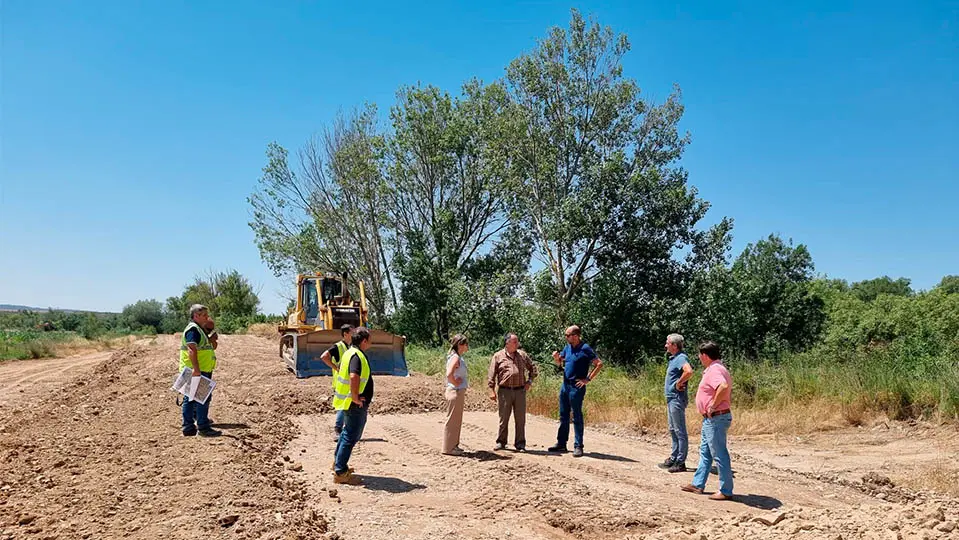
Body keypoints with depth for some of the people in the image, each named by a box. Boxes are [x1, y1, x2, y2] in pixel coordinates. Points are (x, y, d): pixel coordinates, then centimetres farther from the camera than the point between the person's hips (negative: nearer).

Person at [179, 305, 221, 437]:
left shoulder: (198, 329, 20)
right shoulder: (193, 330, -14)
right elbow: (191, 349, -25)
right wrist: (196, 369, -31)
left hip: (198, 371, 11)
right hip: (196, 371, -11)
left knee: (189, 400, 11)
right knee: (203, 398, -6)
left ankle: (188, 428, 16)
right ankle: (203, 428, -1)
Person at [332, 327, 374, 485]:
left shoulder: (350, 353, 12)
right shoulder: (357, 356, -21)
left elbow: (341, 372, 26)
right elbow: (354, 377, -36)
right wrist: (355, 397, -26)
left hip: (349, 403, 11)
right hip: (356, 405, -11)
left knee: (348, 432, 23)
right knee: (351, 436, -5)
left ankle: (338, 462, 37)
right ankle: (340, 473, 0)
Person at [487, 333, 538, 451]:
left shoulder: (522, 355, 9)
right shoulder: (498, 356, 0)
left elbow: (532, 367, 21)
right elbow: (491, 375, 0)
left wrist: (530, 381, 9)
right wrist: (492, 391, -6)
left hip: (520, 391, 2)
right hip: (504, 391, -2)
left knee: (520, 419, 5)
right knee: (503, 418, 5)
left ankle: (520, 444, 14)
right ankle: (501, 442, 18)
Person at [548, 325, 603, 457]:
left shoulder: (585, 349, -12)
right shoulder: (567, 347, 10)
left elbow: (599, 364, -13)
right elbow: (560, 363, 21)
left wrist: (588, 379, -15)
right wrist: (556, 358, -2)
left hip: (576, 387, -8)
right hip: (565, 385, 8)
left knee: (577, 417, -2)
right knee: (563, 416, 13)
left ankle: (578, 446, 5)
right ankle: (561, 444, 22)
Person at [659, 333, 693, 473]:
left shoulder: (681, 358, -16)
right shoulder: (673, 358, 14)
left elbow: (689, 371, -35)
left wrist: (678, 384, -22)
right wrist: (677, 383, 12)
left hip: (677, 398, -11)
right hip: (671, 398, 11)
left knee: (680, 431, -4)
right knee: (673, 430, 16)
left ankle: (681, 462, 1)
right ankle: (673, 459, 25)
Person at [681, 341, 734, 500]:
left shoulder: (714, 370, -19)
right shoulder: (718, 368, 14)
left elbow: (724, 387, -37)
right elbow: (727, 390, 24)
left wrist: (713, 406, -27)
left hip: (715, 419, -11)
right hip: (711, 419, 11)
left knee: (720, 454, -3)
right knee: (705, 452, 18)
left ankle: (726, 491, 4)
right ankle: (698, 484, 28)